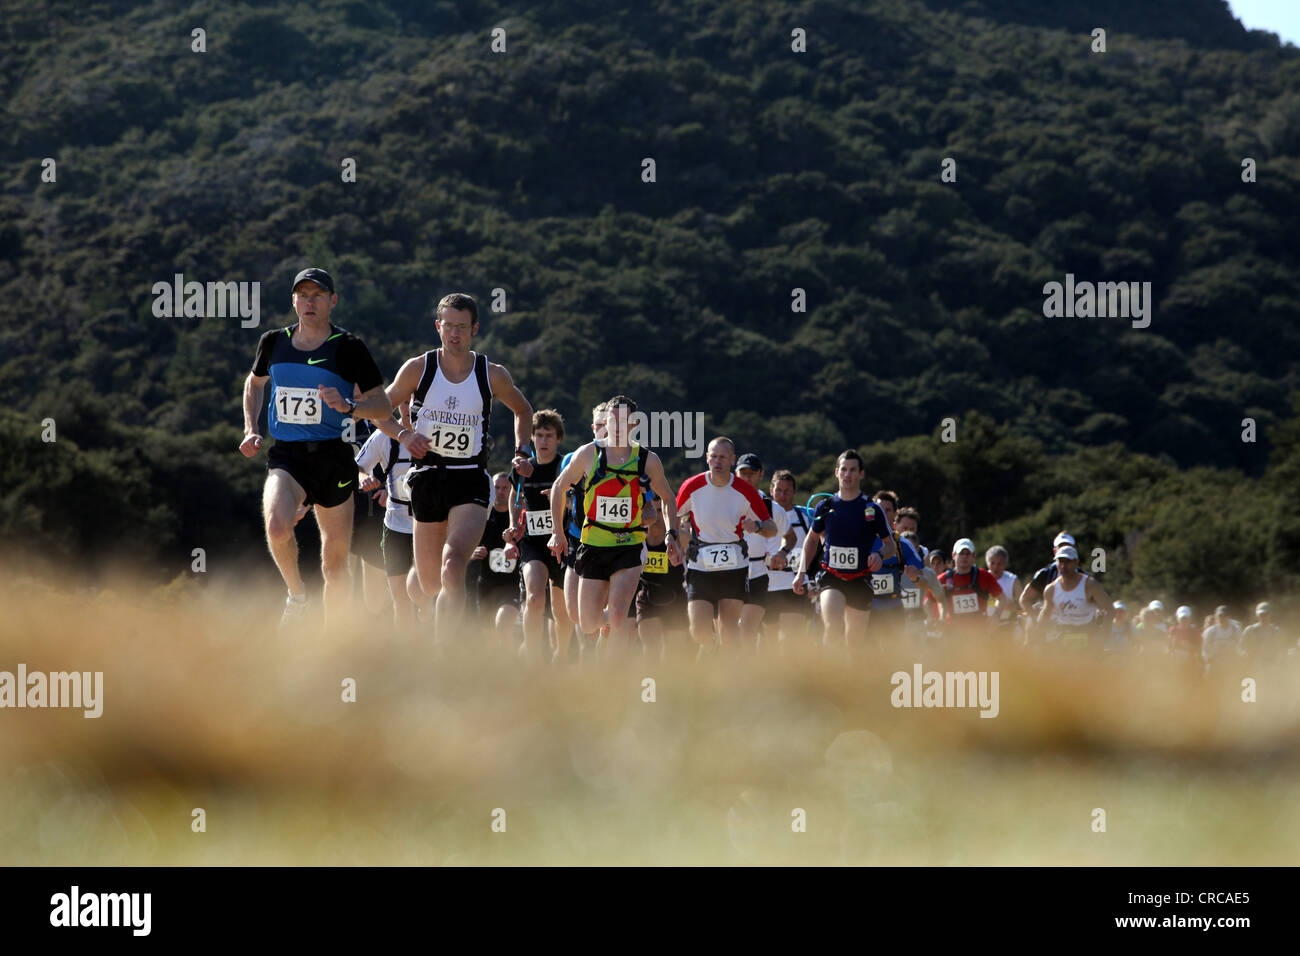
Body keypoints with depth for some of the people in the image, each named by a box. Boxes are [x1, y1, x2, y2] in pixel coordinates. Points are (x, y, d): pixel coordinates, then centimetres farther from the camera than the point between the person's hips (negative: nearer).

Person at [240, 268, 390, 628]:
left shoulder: (348, 348, -4)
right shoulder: (273, 342, 6)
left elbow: (383, 405, -1)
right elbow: (255, 381, 27)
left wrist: (349, 406, -20)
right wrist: (250, 430, 14)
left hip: (333, 458, -1)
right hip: (286, 457, 1)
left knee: (335, 561, 5)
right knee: (277, 527, -29)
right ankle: (296, 595, -2)